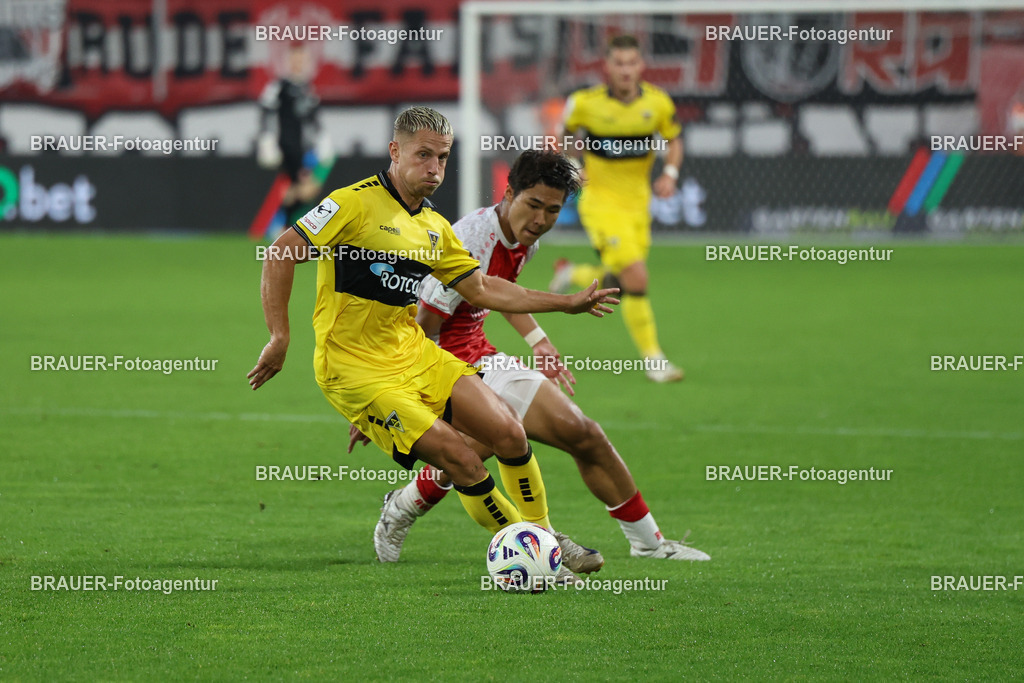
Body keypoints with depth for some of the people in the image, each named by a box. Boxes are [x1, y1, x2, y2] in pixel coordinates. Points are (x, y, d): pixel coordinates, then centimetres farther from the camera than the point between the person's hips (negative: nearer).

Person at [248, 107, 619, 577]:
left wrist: (568, 304, 18)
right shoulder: (356, 203, -12)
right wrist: (279, 337, -20)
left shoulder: (434, 227, 12)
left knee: (509, 434, -2)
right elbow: (281, 255, -14)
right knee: (461, 461, -16)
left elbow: (481, 288, 20)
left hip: (415, 354, 7)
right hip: (355, 370, -7)